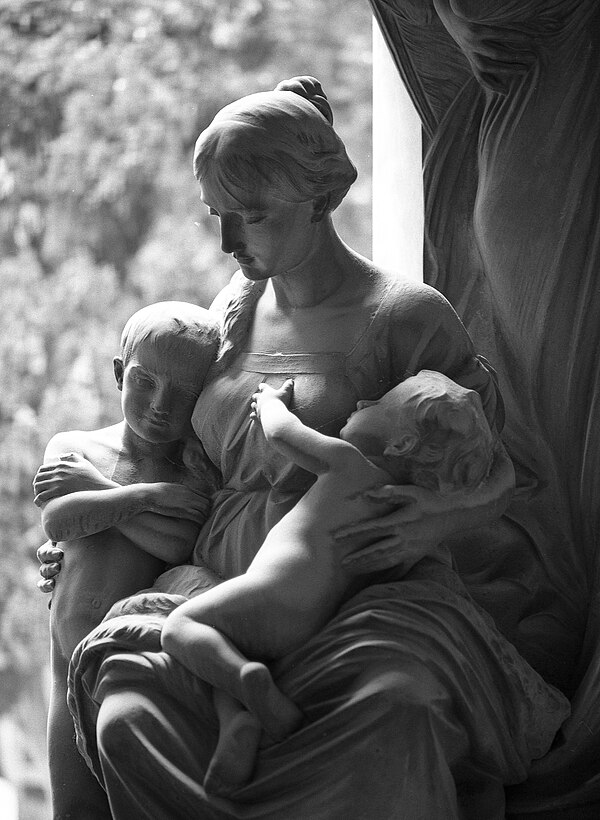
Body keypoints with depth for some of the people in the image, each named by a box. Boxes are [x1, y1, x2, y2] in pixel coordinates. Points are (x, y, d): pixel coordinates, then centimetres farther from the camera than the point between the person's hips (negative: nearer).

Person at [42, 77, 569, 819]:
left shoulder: (404, 317, -1)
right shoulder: (232, 310, 17)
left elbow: (497, 478, 4)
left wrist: (434, 517, -18)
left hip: (366, 601, -4)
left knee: (388, 713, -41)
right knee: (129, 724, -30)